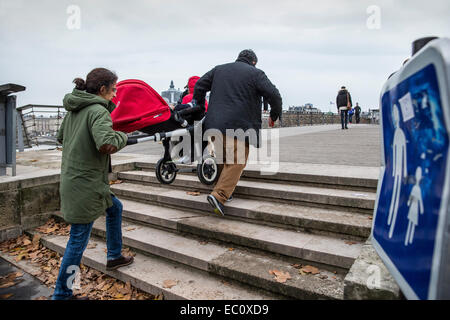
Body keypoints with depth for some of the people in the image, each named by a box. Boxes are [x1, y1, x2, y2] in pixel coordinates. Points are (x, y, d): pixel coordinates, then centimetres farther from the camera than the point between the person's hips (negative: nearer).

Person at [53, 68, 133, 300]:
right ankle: (62, 294, 18)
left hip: (71, 179, 10)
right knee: (79, 239, 2)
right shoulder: (98, 111, -18)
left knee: (115, 207, 26)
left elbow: (61, 137, 22)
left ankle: (114, 257, 39)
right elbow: (107, 144, -33)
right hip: (86, 184, -10)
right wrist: (122, 136, -14)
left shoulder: (74, 110, 10)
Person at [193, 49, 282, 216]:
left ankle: (223, 188, 23)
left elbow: (199, 86, 17)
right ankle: (219, 195, -15)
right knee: (236, 162, -4)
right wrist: (274, 116, 12)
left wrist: (200, 107, 27)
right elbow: (274, 95, -3)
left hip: (215, 123, 6)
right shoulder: (256, 73, 5)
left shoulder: (218, 69, 20)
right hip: (238, 126, -5)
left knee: (223, 157, 19)